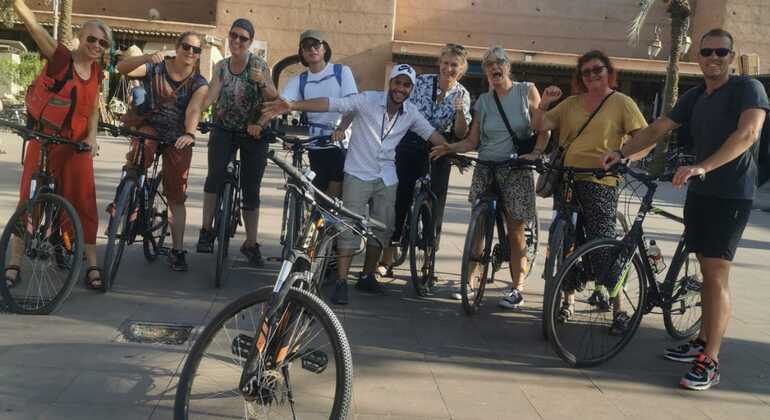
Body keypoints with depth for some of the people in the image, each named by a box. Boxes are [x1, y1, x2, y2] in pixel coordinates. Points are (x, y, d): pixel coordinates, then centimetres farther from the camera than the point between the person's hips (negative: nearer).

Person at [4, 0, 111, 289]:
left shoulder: (96, 72, 6)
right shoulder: (60, 58, -8)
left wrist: (92, 136, -2)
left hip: (77, 145, 4)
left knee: (83, 200, 1)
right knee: (29, 199, 2)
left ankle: (92, 263, 8)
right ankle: (13, 263, 12)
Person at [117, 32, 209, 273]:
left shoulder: (199, 84, -5)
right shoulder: (156, 68, -6)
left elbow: (193, 111, -23)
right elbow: (122, 68, -21)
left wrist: (189, 134, -43)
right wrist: (147, 58, -38)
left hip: (178, 139, 1)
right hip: (150, 128, -1)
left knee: (177, 198, 1)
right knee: (142, 153, -38)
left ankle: (177, 250, 10)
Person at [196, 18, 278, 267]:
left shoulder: (259, 65, -6)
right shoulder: (221, 67, 3)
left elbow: (274, 99, -13)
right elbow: (210, 97, -5)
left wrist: (262, 82, -30)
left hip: (252, 133, -1)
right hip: (224, 130, 2)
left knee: (251, 190, 1)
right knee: (215, 175, -25)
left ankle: (251, 244, 16)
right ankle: (206, 230, -13)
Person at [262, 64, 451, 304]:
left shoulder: (411, 114, 1)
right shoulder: (368, 100, -13)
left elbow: (432, 134, 9)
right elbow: (331, 104, -20)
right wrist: (292, 106, -29)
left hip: (387, 178, 5)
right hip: (358, 174, -5)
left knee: (382, 229, 10)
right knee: (350, 228, -8)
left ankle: (367, 277, 25)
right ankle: (341, 282, -4)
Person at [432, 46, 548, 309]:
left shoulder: (527, 91, 0)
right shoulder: (483, 101, 8)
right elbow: (472, 141, 6)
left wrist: (536, 153, -14)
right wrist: (450, 148, -11)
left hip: (516, 170, -3)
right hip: (486, 169, 3)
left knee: (515, 230, -1)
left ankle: (517, 288, 7)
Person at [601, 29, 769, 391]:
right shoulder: (694, 97, 12)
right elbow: (657, 129, 9)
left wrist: (703, 167, -36)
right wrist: (621, 152, -7)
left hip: (731, 195, -6)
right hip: (699, 192, 7)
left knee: (716, 274, -10)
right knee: (707, 270, 14)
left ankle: (710, 363, -6)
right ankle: (703, 341, 26)